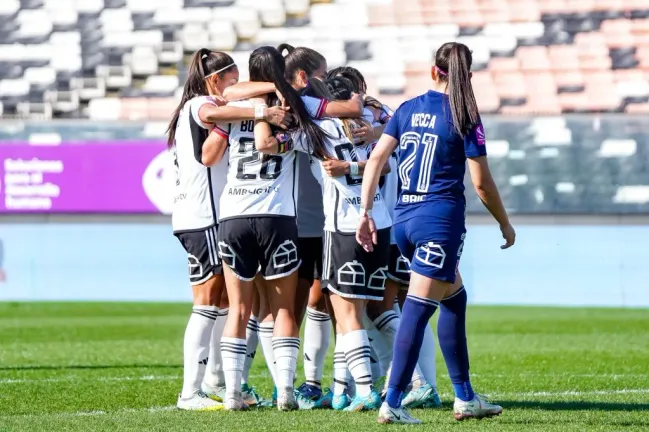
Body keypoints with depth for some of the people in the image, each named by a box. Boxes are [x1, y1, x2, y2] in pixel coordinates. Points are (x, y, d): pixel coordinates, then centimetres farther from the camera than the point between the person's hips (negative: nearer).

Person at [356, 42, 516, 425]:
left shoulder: (408, 109, 8)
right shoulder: (465, 117, -6)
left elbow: (376, 158, 3)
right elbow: (481, 182, -6)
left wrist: (366, 212, 6)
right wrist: (505, 223, 7)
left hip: (404, 219, 6)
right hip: (441, 219, -6)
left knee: (454, 297, 21)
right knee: (418, 310, -6)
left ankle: (465, 398, 24)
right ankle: (392, 404, -10)